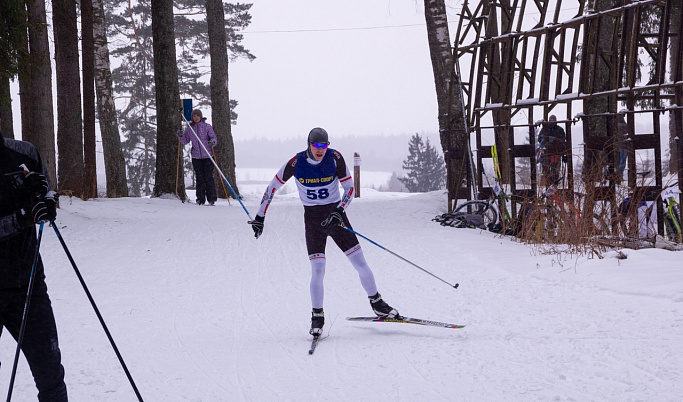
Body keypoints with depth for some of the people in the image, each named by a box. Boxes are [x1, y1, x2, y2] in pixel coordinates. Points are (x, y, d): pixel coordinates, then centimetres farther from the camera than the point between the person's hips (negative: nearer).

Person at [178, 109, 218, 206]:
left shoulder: (207, 126, 0)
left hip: (207, 156, -3)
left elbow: (214, 138, -3)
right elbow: (185, 141, 12)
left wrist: (212, 142, -25)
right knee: (199, 178, 4)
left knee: (208, 177, -5)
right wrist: (181, 136, -7)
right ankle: (200, 199, 9)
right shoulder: (189, 128, 8)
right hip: (196, 157, 3)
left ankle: (211, 198, 1)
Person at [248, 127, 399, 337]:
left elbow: (350, 187, -4)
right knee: (318, 270, -11)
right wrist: (260, 217, 1)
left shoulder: (335, 158, -11)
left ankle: (377, 303, 21)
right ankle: (317, 316, 6)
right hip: (313, 219, -1)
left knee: (361, 264, 1)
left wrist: (340, 211, -20)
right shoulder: (297, 163, -12)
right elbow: (273, 187, 0)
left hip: (336, 215, 1)